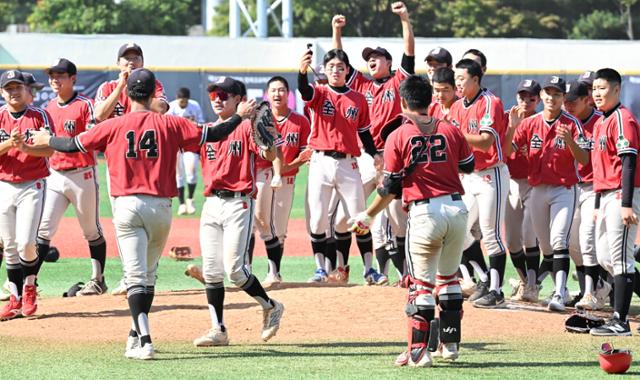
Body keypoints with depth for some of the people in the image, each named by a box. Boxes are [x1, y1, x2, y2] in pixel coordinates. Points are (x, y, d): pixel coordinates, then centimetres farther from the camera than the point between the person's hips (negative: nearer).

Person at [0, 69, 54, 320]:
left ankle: (29, 287, 10)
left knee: (26, 243, -13)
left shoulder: (39, 116, -1)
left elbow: (49, 149, -11)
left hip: (33, 186, -3)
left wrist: (25, 147, -27)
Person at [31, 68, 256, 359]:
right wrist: (240, 116, 20)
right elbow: (212, 135, 5)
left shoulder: (113, 126, 0)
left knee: (135, 275, -7)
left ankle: (144, 341, -20)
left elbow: (73, 145, 8)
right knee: (148, 275, 17)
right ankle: (137, 335, 27)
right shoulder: (170, 125, 1)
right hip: (160, 206, 2)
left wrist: (47, 140, 28)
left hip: (127, 206, -2)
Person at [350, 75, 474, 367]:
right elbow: (469, 166, 17)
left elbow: (391, 188, -2)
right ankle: (450, 344, 23)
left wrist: (368, 215, 10)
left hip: (424, 212, -4)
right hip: (457, 208, 4)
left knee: (421, 282, 1)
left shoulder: (398, 137, -2)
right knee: (448, 277, 20)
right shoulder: (450, 130, 6)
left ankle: (418, 351, -3)